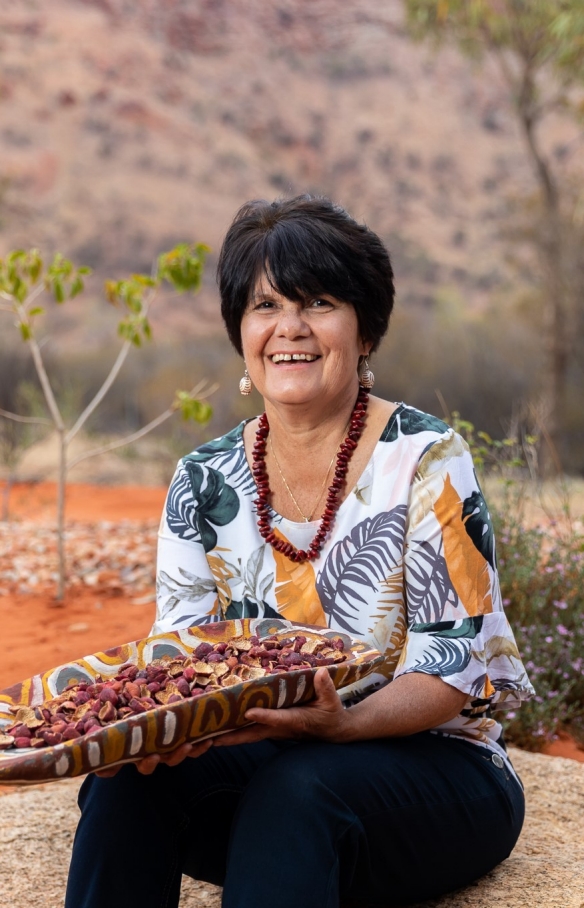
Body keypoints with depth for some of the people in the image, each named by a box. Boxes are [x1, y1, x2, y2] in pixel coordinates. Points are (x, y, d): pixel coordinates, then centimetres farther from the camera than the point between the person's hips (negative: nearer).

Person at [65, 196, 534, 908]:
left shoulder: (425, 460, -8)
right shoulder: (203, 483, 5)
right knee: (129, 774, -25)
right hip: (260, 757, 4)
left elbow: (460, 659, -13)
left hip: (428, 763, -3)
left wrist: (346, 722, -32)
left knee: (294, 786, -35)